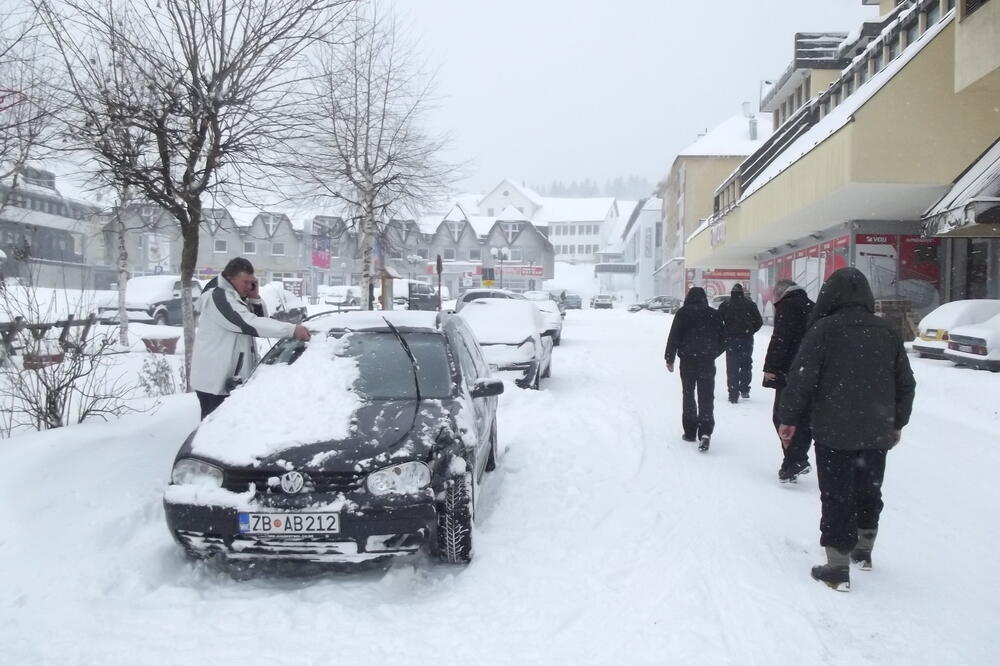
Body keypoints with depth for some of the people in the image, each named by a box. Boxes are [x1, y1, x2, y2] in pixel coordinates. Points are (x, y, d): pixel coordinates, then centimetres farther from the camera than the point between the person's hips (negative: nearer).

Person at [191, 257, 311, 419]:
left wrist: (255, 298, -3)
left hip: (229, 381, 10)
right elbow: (250, 324, -28)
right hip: (214, 382, -10)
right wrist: (292, 329, -32)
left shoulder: (237, 298, 15)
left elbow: (259, 320, 13)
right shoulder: (219, 297, -17)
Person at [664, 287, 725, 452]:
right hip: (708, 361, 1)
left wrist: (670, 359, 1)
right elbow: (722, 339, 12)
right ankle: (705, 432, -17)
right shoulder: (714, 314, 7)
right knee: (707, 397, -1)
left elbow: (674, 337, -6)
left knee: (688, 396, 11)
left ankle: (690, 432, 14)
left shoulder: (683, 313, -2)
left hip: (688, 360, -1)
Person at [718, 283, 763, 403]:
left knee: (732, 368, 3)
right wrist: (750, 332, 13)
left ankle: (733, 394, 0)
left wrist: (725, 334, 8)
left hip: (731, 340, -1)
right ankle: (744, 389, 14)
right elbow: (759, 322, 1)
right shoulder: (750, 304, 1)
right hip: (747, 340, 1)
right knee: (746, 364, 18)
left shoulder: (724, 305, -1)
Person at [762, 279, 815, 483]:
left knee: (783, 417, -4)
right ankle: (799, 460, 20)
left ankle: (793, 463, -8)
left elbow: (780, 340, -17)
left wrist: (770, 367, -15)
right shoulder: (811, 307, 19)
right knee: (803, 418, 14)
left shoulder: (786, 307, -7)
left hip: (790, 374, -8)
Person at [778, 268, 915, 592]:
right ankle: (863, 550, 35)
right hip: (876, 433, 5)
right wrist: (897, 423, 22)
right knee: (869, 492, 21)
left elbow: (801, 378, -15)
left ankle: (838, 567, 3)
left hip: (834, 434, -5)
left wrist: (789, 418, -4)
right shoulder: (887, 332, 4)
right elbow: (906, 384, 11)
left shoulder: (823, 329, -12)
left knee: (836, 498, 2)